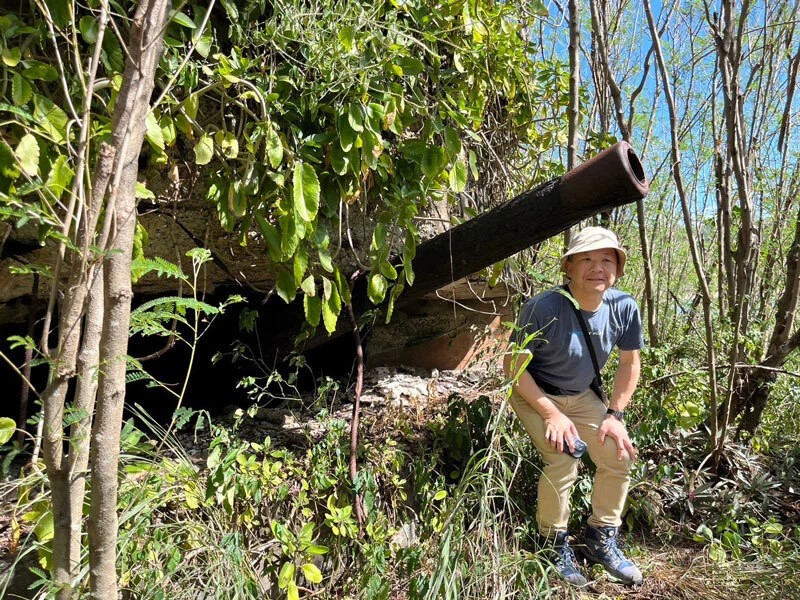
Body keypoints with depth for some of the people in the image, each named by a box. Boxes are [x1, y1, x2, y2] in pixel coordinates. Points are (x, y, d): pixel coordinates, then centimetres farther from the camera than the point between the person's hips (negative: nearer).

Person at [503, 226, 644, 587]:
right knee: (562, 462, -21)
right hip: (534, 394, -5)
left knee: (619, 456, -1)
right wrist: (552, 414, -24)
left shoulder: (625, 308, -17)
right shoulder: (543, 308, -32)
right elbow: (513, 365, -22)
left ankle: (600, 540, 23)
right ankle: (555, 546, 6)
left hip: (582, 395, 5)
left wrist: (614, 415, -6)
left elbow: (630, 363, 0)